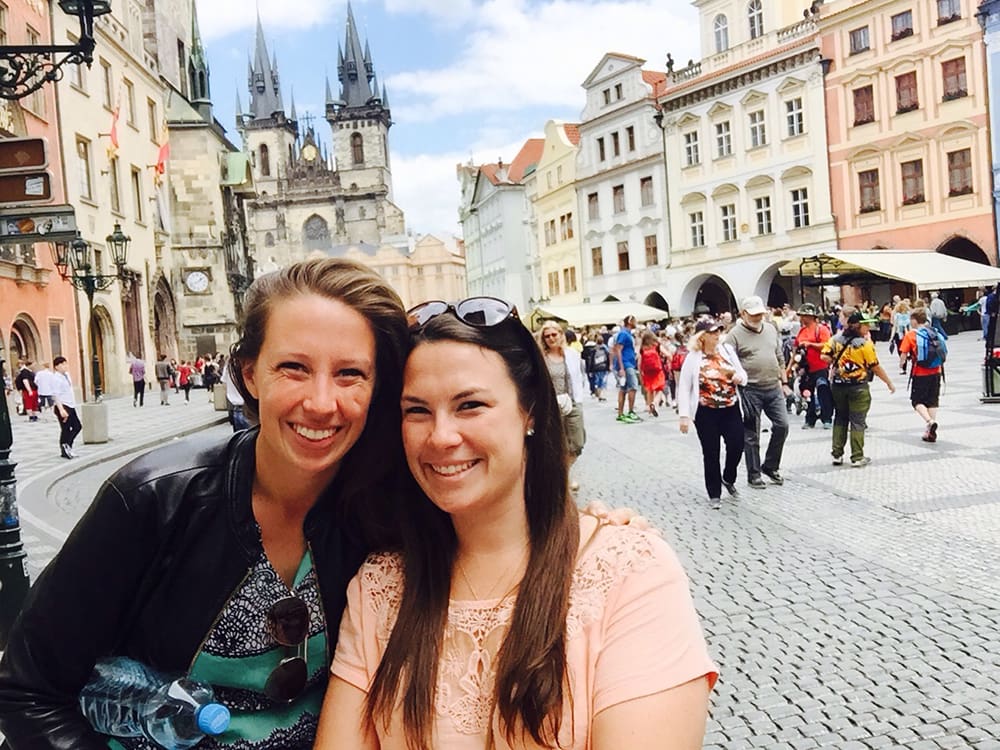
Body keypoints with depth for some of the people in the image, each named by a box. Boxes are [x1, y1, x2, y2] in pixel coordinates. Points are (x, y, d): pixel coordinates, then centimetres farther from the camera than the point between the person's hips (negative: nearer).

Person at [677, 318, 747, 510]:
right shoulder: (693, 357, -7)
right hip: (706, 412, -3)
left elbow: (742, 374, 13)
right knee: (711, 453, 4)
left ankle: (728, 479, 31)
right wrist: (684, 415, -12)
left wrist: (739, 377, -12)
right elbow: (683, 388, -6)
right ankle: (714, 495, 18)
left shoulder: (727, 350, 4)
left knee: (737, 445, 0)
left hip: (731, 408, 3)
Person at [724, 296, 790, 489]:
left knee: (782, 425, 2)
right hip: (750, 391, -5)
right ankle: (753, 474, 14)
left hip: (773, 388, 5)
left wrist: (784, 382, 16)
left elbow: (780, 358, 19)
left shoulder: (771, 330, 12)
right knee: (751, 435, 2)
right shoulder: (735, 335, -7)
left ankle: (770, 466, 21)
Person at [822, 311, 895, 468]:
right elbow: (875, 367, -9)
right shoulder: (865, 343, -13)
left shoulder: (836, 339, 0)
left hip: (838, 385, 5)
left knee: (840, 418, 16)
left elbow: (825, 356, -6)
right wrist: (889, 383, 2)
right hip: (858, 387, -5)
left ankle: (837, 455, 17)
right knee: (857, 421, 4)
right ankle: (857, 457, 8)